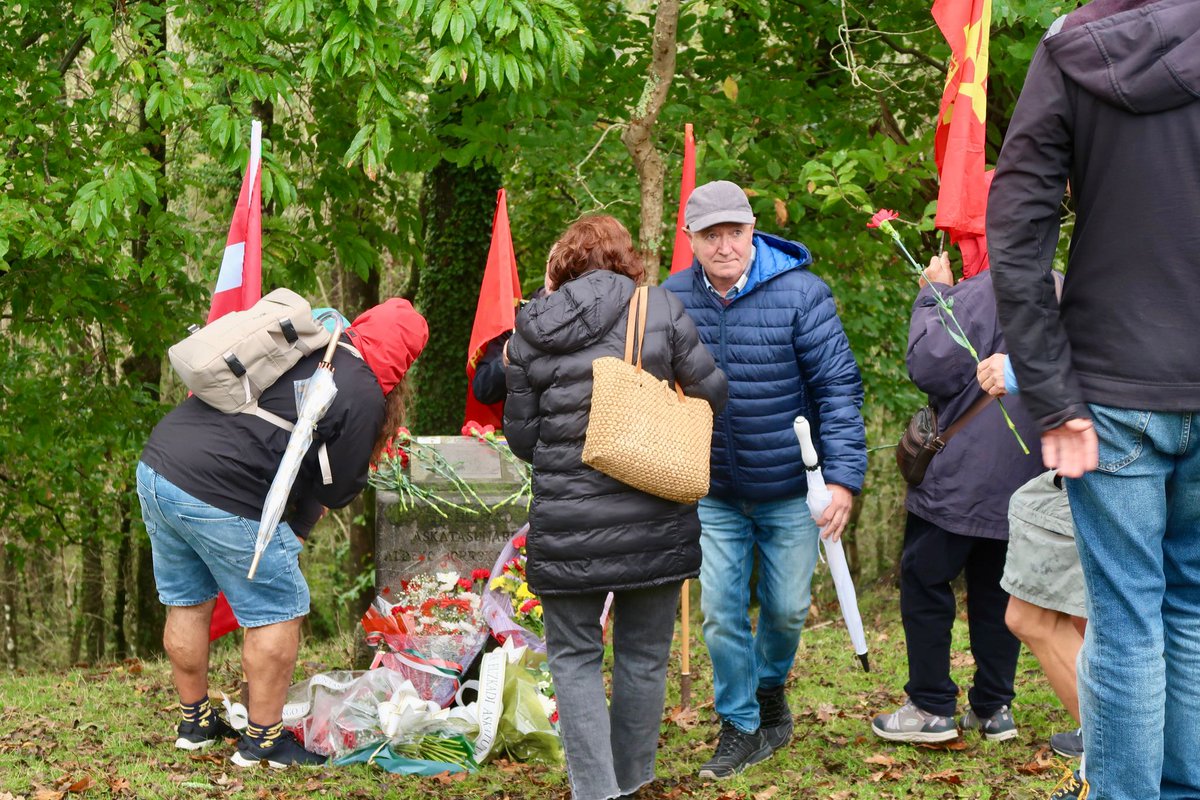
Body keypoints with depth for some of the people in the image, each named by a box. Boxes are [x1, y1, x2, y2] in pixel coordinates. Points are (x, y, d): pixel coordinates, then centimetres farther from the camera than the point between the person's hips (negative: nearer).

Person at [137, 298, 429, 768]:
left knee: (187, 604, 21)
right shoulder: (364, 399, -6)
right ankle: (263, 739, 15)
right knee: (277, 612, 8)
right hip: (220, 495, -8)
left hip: (155, 464, 8)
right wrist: (292, 539, 19)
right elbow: (328, 494, 1)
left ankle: (195, 722, 36)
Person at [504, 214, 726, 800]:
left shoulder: (530, 335, 0)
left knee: (574, 656, 11)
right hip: (655, 522, 0)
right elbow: (712, 391, -1)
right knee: (643, 654, 15)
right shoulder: (660, 310, -4)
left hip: (567, 526, 0)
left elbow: (521, 437, 5)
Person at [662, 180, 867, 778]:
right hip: (712, 493, 2)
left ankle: (770, 685, 40)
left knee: (787, 607, 10)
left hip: (788, 489, -2)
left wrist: (844, 476, -17)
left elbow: (838, 386, -12)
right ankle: (740, 729, 16)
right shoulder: (672, 300, -4)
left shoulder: (800, 293, -13)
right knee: (720, 612, 1)